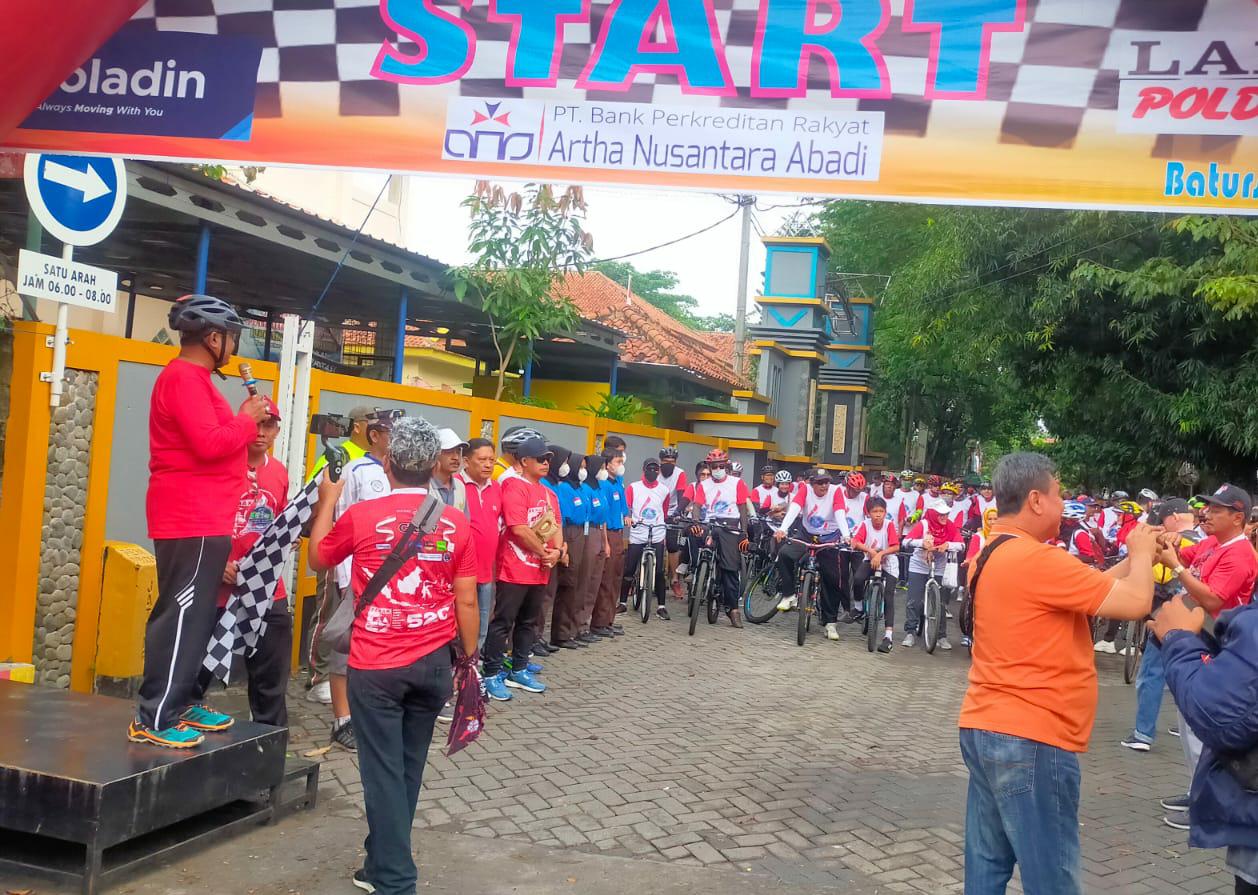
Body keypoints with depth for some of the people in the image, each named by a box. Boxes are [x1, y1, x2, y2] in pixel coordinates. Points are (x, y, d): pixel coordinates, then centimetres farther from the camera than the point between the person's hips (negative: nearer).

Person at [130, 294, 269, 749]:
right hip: (191, 521, -11)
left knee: (194, 615, 14)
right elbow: (210, 445, -24)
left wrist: (241, 418, 7)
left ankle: (178, 704, 21)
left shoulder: (192, 378, 18)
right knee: (181, 614, -8)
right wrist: (247, 420, -10)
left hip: (202, 520, 11)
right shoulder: (185, 377, -15)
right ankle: (153, 719, -4)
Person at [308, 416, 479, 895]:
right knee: (408, 768, 17)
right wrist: (469, 659, 11)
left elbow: (317, 559, 11)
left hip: (376, 664, -3)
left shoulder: (361, 515, -8)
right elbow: (466, 601, -1)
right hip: (433, 663, 3)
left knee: (384, 771, 4)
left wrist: (328, 501, 23)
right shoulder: (456, 523, -4)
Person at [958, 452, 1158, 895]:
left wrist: (1132, 560, 18)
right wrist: (1142, 555, 4)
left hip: (985, 729, 10)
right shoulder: (1036, 559, -19)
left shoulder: (993, 556, 13)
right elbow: (1134, 602, -14)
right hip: (1029, 741, -10)